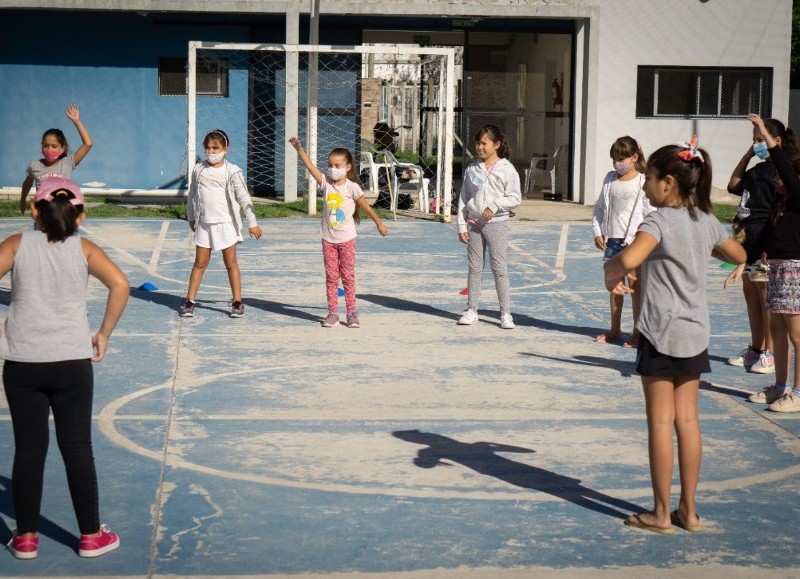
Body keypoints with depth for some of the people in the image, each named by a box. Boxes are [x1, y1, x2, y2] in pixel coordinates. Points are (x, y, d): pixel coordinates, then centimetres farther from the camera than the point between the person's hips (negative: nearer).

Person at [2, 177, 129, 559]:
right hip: (72, 363, 0)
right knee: (77, 448, 7)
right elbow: (119, 285, -12)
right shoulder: (83, 249, 2)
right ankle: (90, 536, 14)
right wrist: (104, 334, -2)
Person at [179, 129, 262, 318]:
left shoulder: (232, 172, -7)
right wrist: (191, 217, 20)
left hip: (226, 223, -3)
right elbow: (193, 195, 16)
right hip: (204, 223, 3)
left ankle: (237, 302, 10)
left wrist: (252, 223, -9)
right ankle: (190, 301, 11)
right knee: (200, 262, 6)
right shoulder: (198, 170, 3)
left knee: (231, 263, 5)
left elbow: (244, 198, -7)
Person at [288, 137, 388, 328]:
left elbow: (366, 206, -5)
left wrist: (379, 224, 0)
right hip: (328, 239, 2)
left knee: (348, 276, 4)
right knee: (331, 277, 6)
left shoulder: (352, 187, -9)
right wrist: (298, 148, -22)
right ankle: (332, 313, 10)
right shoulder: (326, 183, -3)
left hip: (346, 238, -2)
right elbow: (310, 166, -12)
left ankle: (352, 312, 11)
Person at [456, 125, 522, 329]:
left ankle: (506, 313, 1)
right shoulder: (472, 169, 8)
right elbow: (463, 198, 10)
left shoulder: (507, 170, -4)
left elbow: (515, 198, -4)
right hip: (474, 224, 4)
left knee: (499, 268, -3)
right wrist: (462, 226, 5)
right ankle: (471, 310, 15)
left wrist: (495, 206, -17)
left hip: (496, 223, -4)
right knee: (474, 268, 8)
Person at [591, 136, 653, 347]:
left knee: (635, 284, -1)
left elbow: (650, 214, -10)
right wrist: (597, 231, 4)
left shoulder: (643, 182, -8)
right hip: (612, 239, 6)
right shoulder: (610, 179, 8)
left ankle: (638, 332, 7)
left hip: (634, 241, -6)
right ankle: (614, 329, 23)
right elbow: (600, 207, 14)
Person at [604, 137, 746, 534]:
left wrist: (611, 270, -14)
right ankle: (688, 509, 16)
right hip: (695, 333, 7)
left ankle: (661, 513, 8)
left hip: (661, 333, -6)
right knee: (688, 419, 11)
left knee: (660, 421, 1)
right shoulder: (706, 222, 6)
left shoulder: (660, 222, -15)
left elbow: (629, 259, -34)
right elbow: (739, 256, 23)